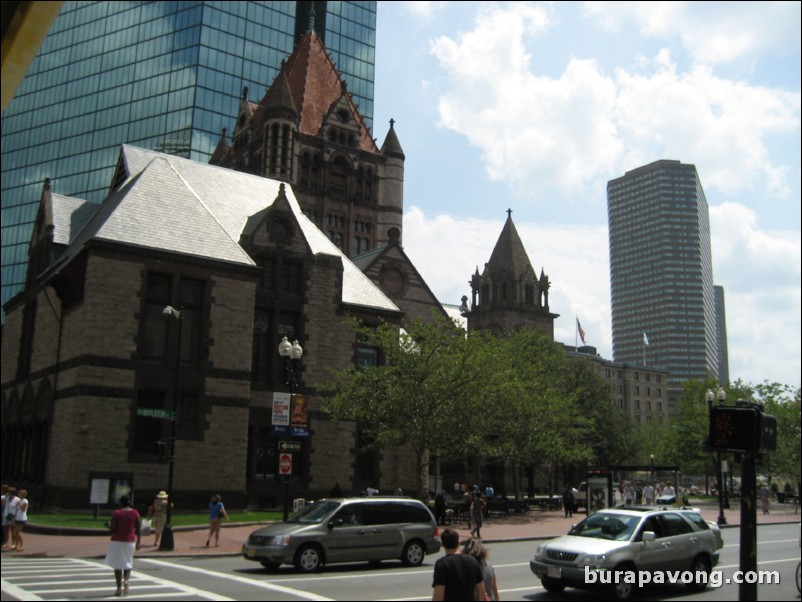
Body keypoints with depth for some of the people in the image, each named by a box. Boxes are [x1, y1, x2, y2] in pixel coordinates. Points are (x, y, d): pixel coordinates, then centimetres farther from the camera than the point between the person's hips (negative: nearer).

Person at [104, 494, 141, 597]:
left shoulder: (116, 513, -8)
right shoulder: (135, 513, 1)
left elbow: (112, 529, -11)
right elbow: (138, 529, 1)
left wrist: (108, 524, 9)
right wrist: (138, 542, 8)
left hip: (117, 541, -3)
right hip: (130, 541, 3)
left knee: (117, 564, 5)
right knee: (128, 562, 18)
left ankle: (119, 587, 1)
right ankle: (126, 580, -6)